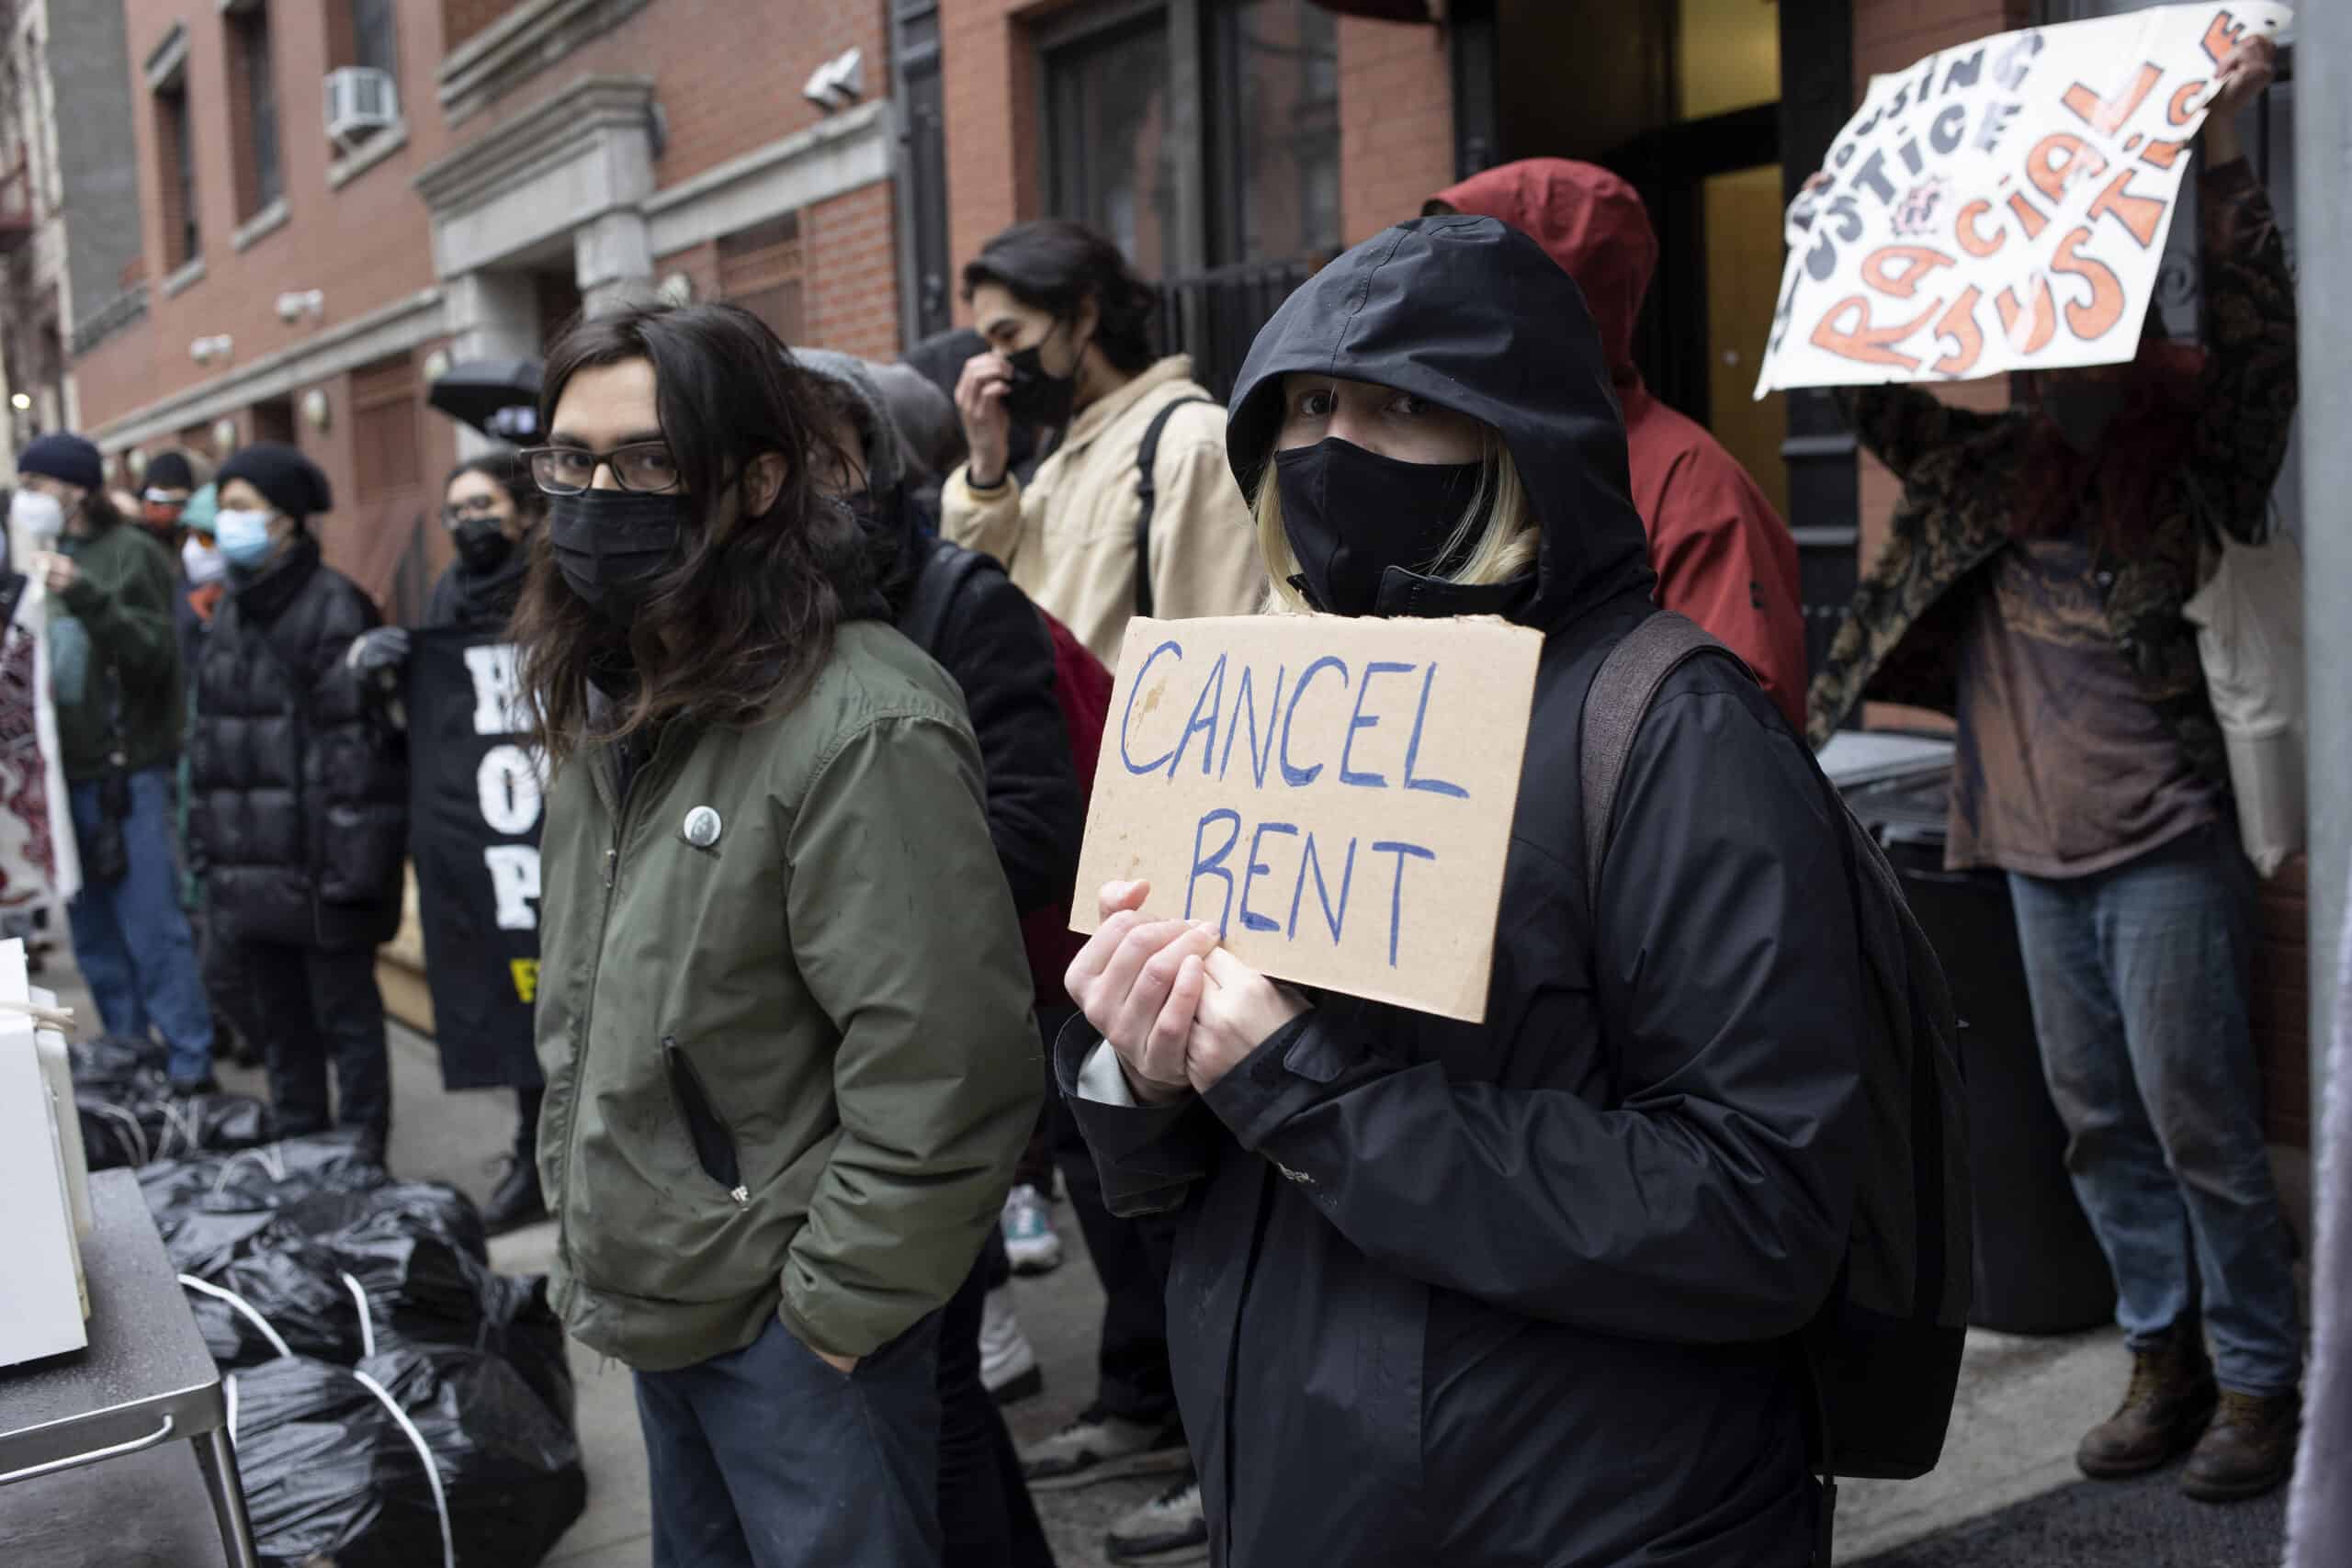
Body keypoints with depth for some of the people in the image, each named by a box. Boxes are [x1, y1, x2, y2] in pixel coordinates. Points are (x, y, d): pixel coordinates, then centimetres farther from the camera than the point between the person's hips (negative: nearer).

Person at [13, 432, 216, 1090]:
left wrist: (86, 598, -26)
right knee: (95, 934, 11)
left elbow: (155, 655, -15)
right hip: (61, 771, 6)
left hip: (125, 770, -6)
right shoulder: (40, 557, 12)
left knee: (152, 927, -2)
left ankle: (189, 1064, 5)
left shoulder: (129, 552, -5)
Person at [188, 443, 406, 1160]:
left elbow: (354, 745, -15)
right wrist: (207, 843, 15)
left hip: (315, 867, -8)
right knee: (277, 1021, 16)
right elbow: (209, 738, 19)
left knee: (346, 1018, 3)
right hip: (249, 869, 8)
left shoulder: (333, 607, -10)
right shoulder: (230, 612, 14)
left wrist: (348, 861, -19)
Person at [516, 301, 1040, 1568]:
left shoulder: (862, 729, -23)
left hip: (793, 1323, -8)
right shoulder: (606, 704, 6)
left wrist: (834, 1307, -18)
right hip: (654, 1299, 8)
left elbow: (942, 1077, -25)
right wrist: (585, 1230, 14)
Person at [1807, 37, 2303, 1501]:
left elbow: (2257, 330, -17)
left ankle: (2261, 1376, 15)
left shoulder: (2191, 457, -2)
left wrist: (2221, 143, -20)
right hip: (2036, 849, 6)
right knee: (2098, 1124, 12)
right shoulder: (1994, 466, 11)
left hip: (2165, 846, -6)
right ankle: (2165, 1357, 25)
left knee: (2196, 1120, 0)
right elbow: (1875, 383, 15)